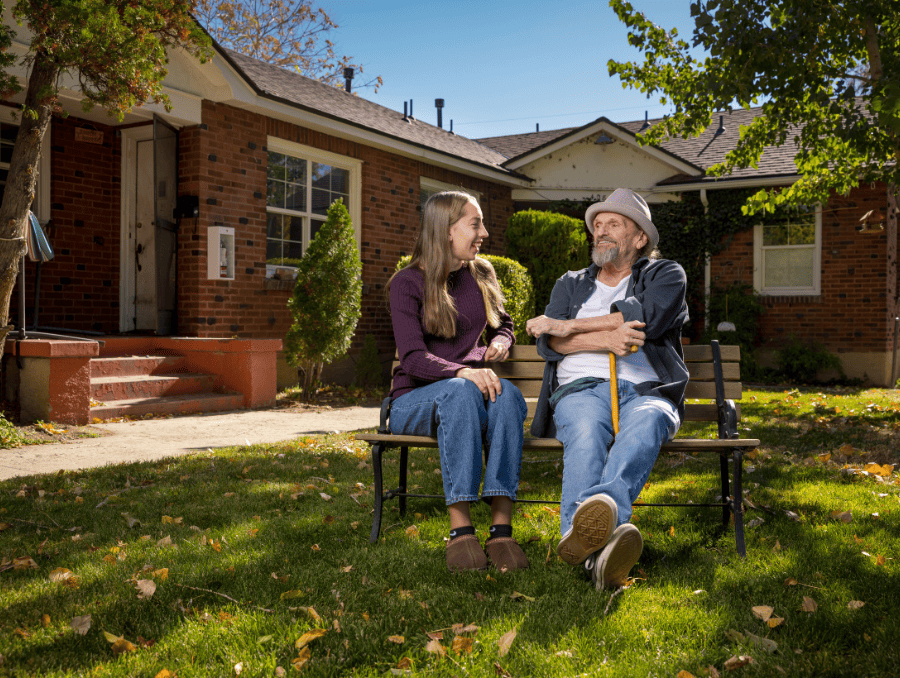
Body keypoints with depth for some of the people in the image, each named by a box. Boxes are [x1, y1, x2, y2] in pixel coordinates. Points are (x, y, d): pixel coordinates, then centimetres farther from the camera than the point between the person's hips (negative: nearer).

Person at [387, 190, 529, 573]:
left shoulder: (481, 275, 12)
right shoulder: (407, 283, -5)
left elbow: (503, 325, 29)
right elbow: (413, 358, -16)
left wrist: (500, 342, 3)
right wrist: (461, 372, -34)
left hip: (471, 388, 4)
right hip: (415, 398, -4)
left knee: (507, 394, -32)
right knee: (461, 392, -39)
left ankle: (502, 527, -39)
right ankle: (460, 529, -39)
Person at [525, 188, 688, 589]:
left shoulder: (665, 275, 19)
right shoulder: (571, 284, 27)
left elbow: (645, 316, -5)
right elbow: (548, 344, 7)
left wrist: (568, 325, -3)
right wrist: (605, 340, -11)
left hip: (646, 391, -1)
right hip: (581, 389, 1)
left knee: (645, 424, -38)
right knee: (586, 432, -36)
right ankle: (597, 548, -58)